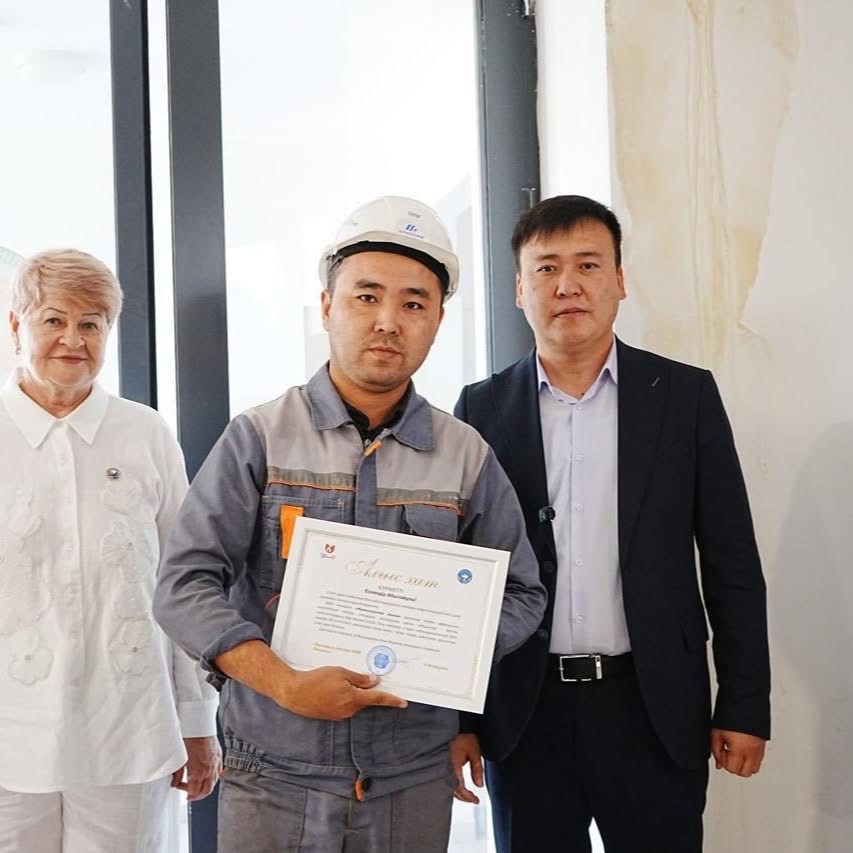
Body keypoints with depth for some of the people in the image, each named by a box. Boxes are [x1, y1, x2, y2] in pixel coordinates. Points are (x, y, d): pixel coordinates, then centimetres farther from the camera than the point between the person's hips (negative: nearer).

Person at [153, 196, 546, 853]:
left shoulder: (468, 456, 3)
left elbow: (521, 594, 9)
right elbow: (186, 584, -8)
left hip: (416, 777, 2)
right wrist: (286, 684, -19)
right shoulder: (259, 440, -3)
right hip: (273, 773, -1)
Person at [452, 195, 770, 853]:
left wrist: (745, 707, -1)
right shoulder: (483, 409, 2)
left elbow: (732, 565, 1)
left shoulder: (686, 395, 0)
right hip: (525, 711, 1)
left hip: (654, 708, 0)